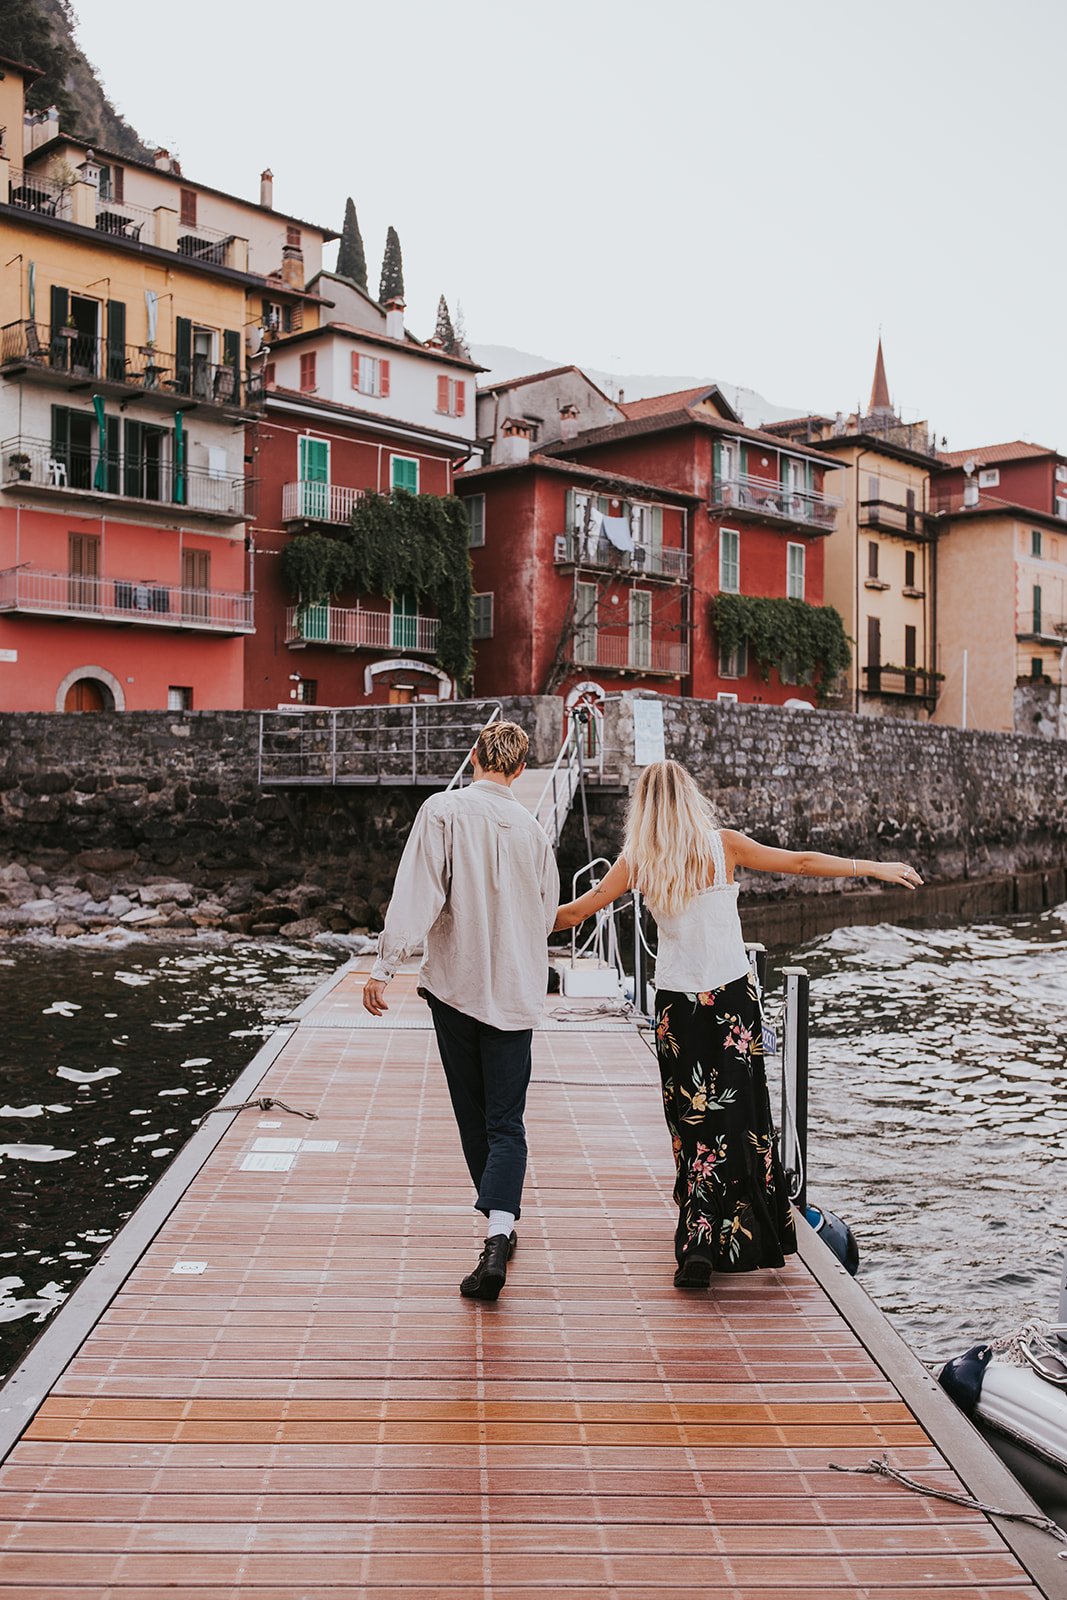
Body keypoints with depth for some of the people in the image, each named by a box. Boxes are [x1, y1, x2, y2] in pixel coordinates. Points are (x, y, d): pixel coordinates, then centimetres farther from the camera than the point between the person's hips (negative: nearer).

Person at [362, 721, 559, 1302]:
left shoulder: (444, 810, -6)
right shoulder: (532, 829, 3)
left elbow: (416, 893, -15)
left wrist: (385, 963, -13)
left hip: (453, 985, -1)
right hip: (515, 993, 1)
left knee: (473, 1117, 15)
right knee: (507, 1124, 2)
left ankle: (499, 1232, 27)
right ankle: (497, 1235, -16)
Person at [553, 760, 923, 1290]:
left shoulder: (637, 860, -2)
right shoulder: (721, 845, -4)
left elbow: (576, 912, 3)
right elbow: (800, 863, 0)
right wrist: (876, 868, 10)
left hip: (676, 1004, 1)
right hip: (732, 998, -1)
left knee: (693, 1121, 9)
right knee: (740, 1116, 11)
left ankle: (699, 1242, -2)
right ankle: (753, 1238, 20)